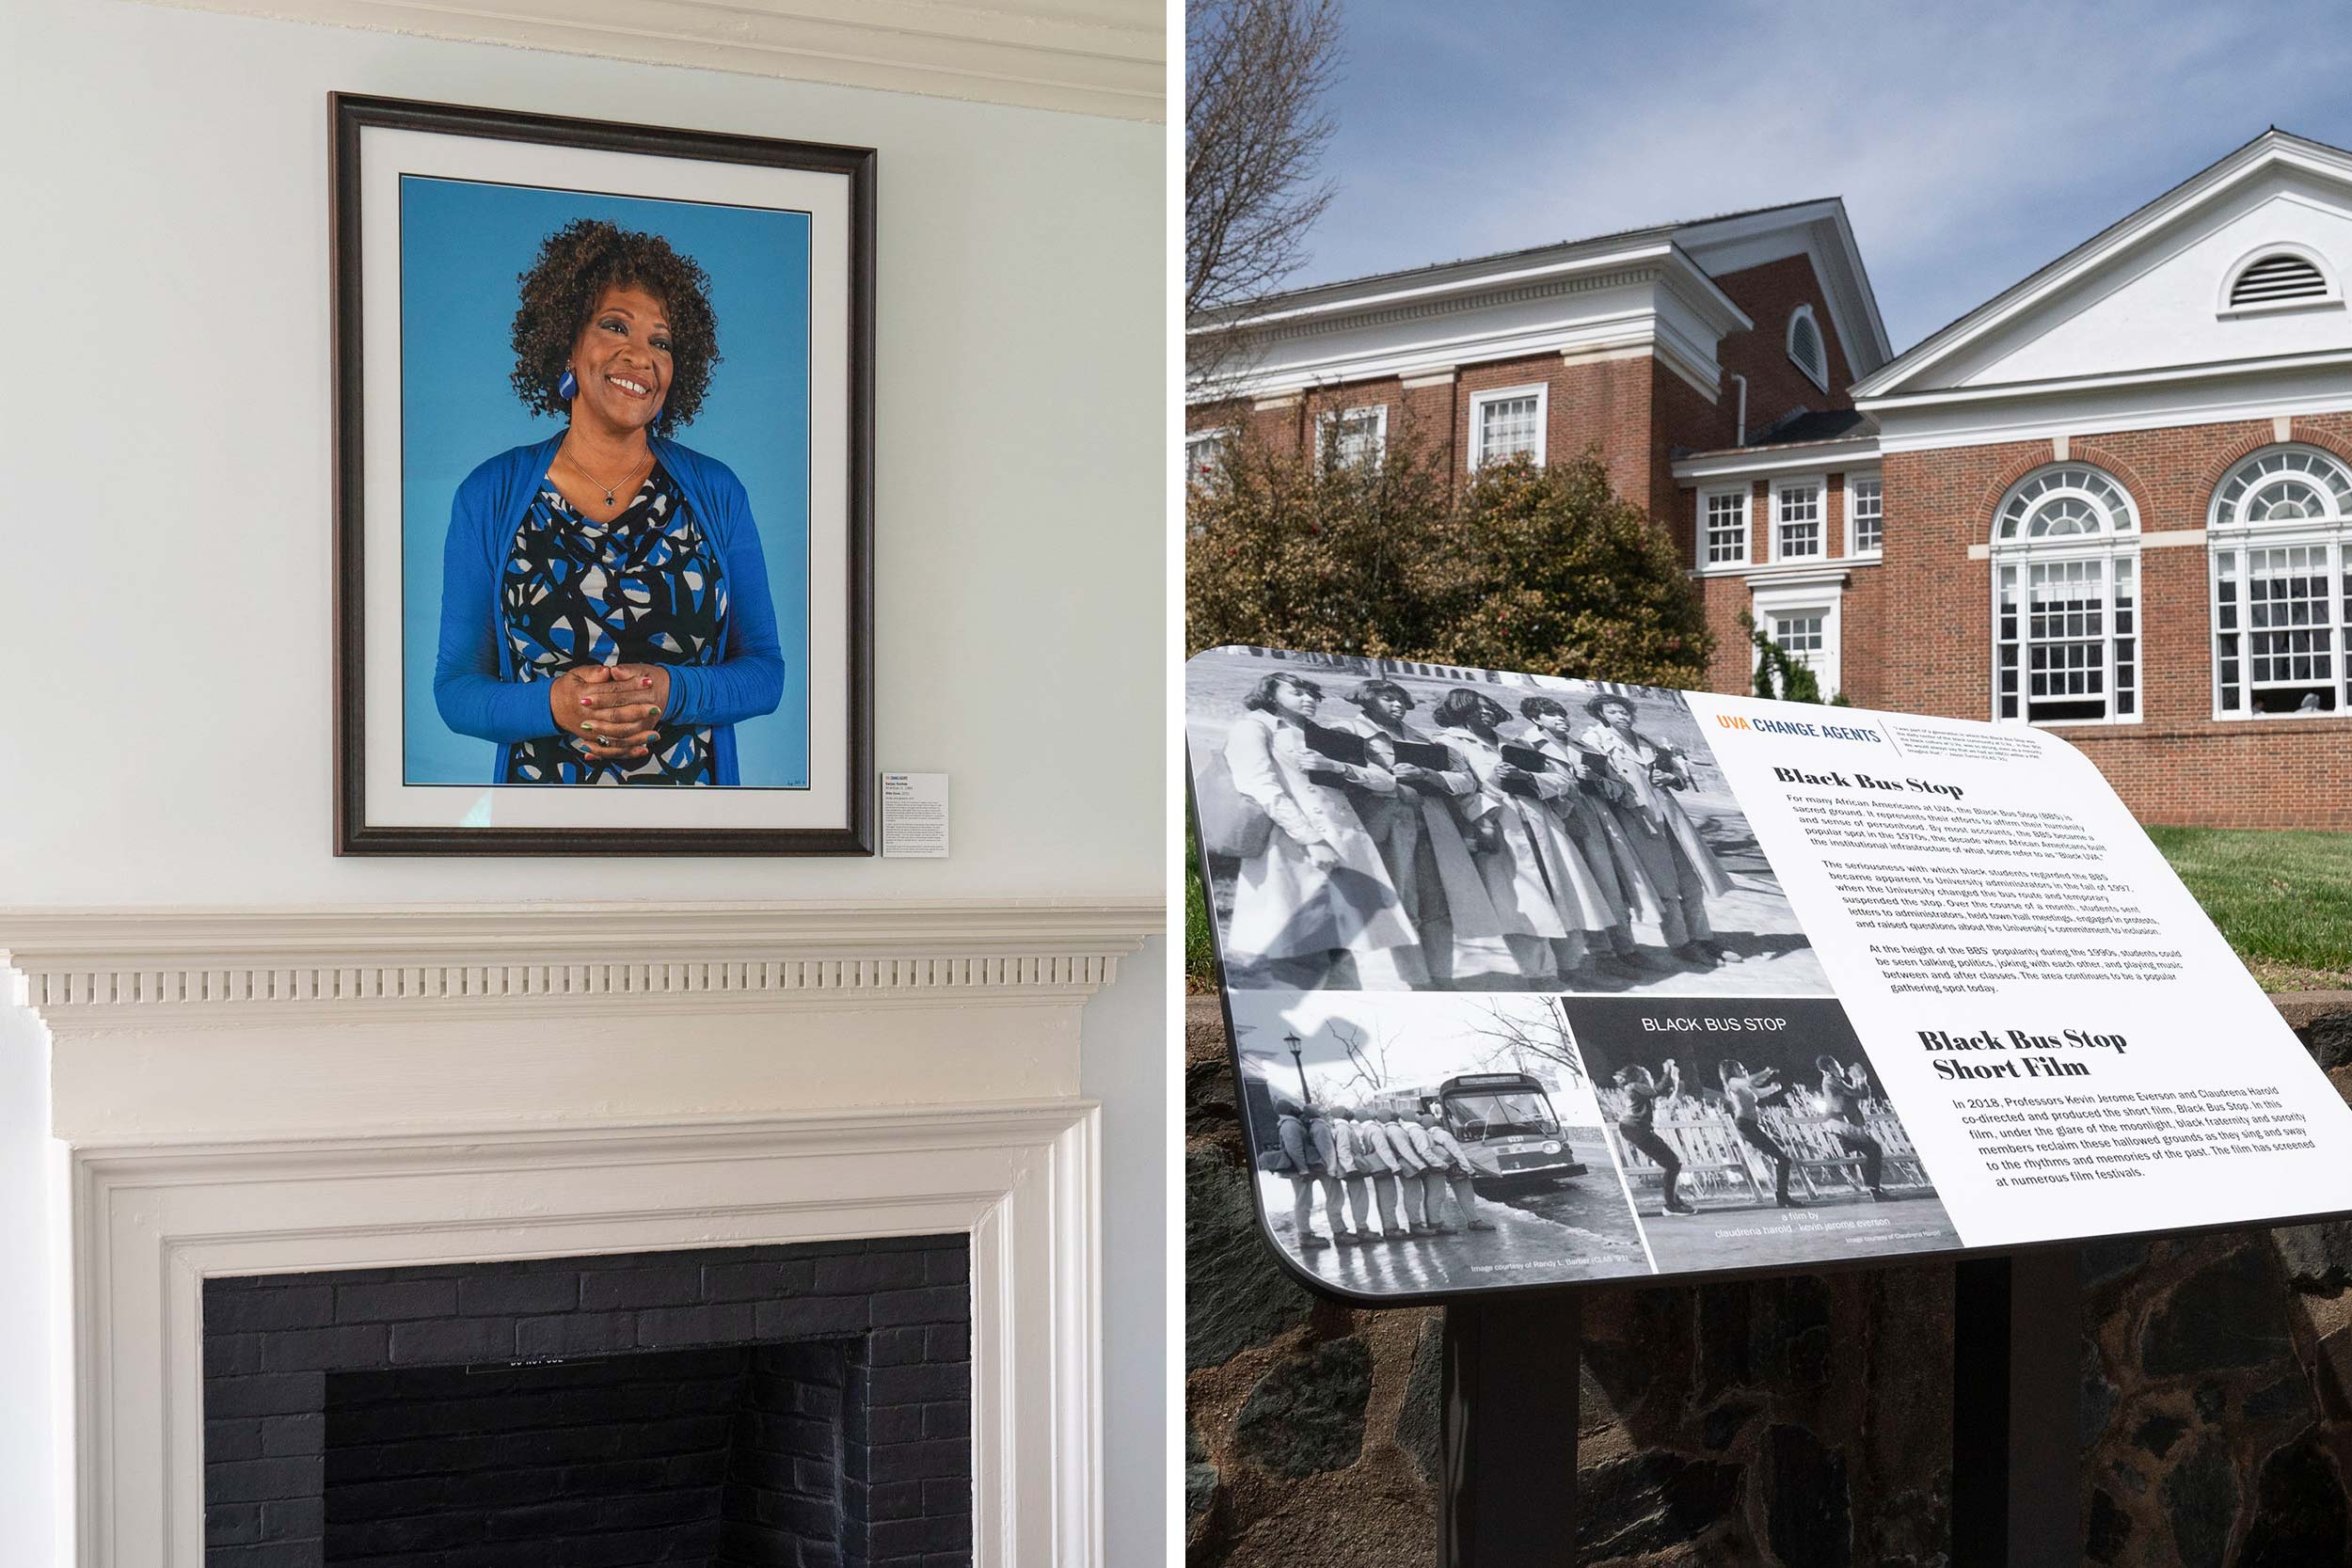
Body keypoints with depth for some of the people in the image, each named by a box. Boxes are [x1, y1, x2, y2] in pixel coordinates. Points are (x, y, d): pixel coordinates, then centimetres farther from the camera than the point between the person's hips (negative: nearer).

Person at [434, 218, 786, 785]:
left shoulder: (716, 492, -2)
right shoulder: (489, 495, -3)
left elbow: (765, 669, -1)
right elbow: (455, 685, -2)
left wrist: (673, 693, -20)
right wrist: (552, 705, -21)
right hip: (543, 803, 0)